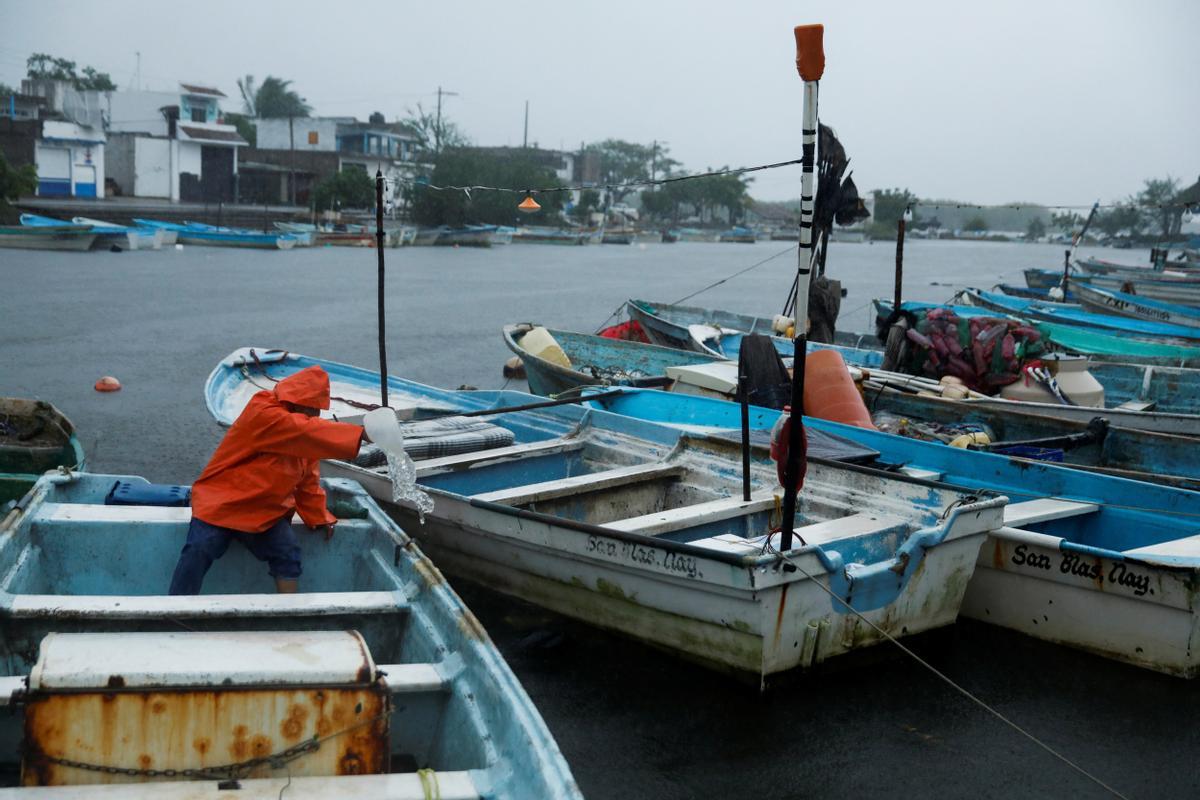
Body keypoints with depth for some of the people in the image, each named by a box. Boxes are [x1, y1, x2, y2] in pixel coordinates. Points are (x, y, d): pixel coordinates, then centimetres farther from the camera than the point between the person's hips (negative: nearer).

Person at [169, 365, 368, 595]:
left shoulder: (304, 432, 5)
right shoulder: (262, 413, -21)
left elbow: (308, 479, 13)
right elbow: (306, 431, -34)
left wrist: (319, 516, 6)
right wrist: (359, 434, -39)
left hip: (267, 512, 6)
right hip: (221, 501, -6)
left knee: (288, 554, -12)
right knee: (199, 550, -21)